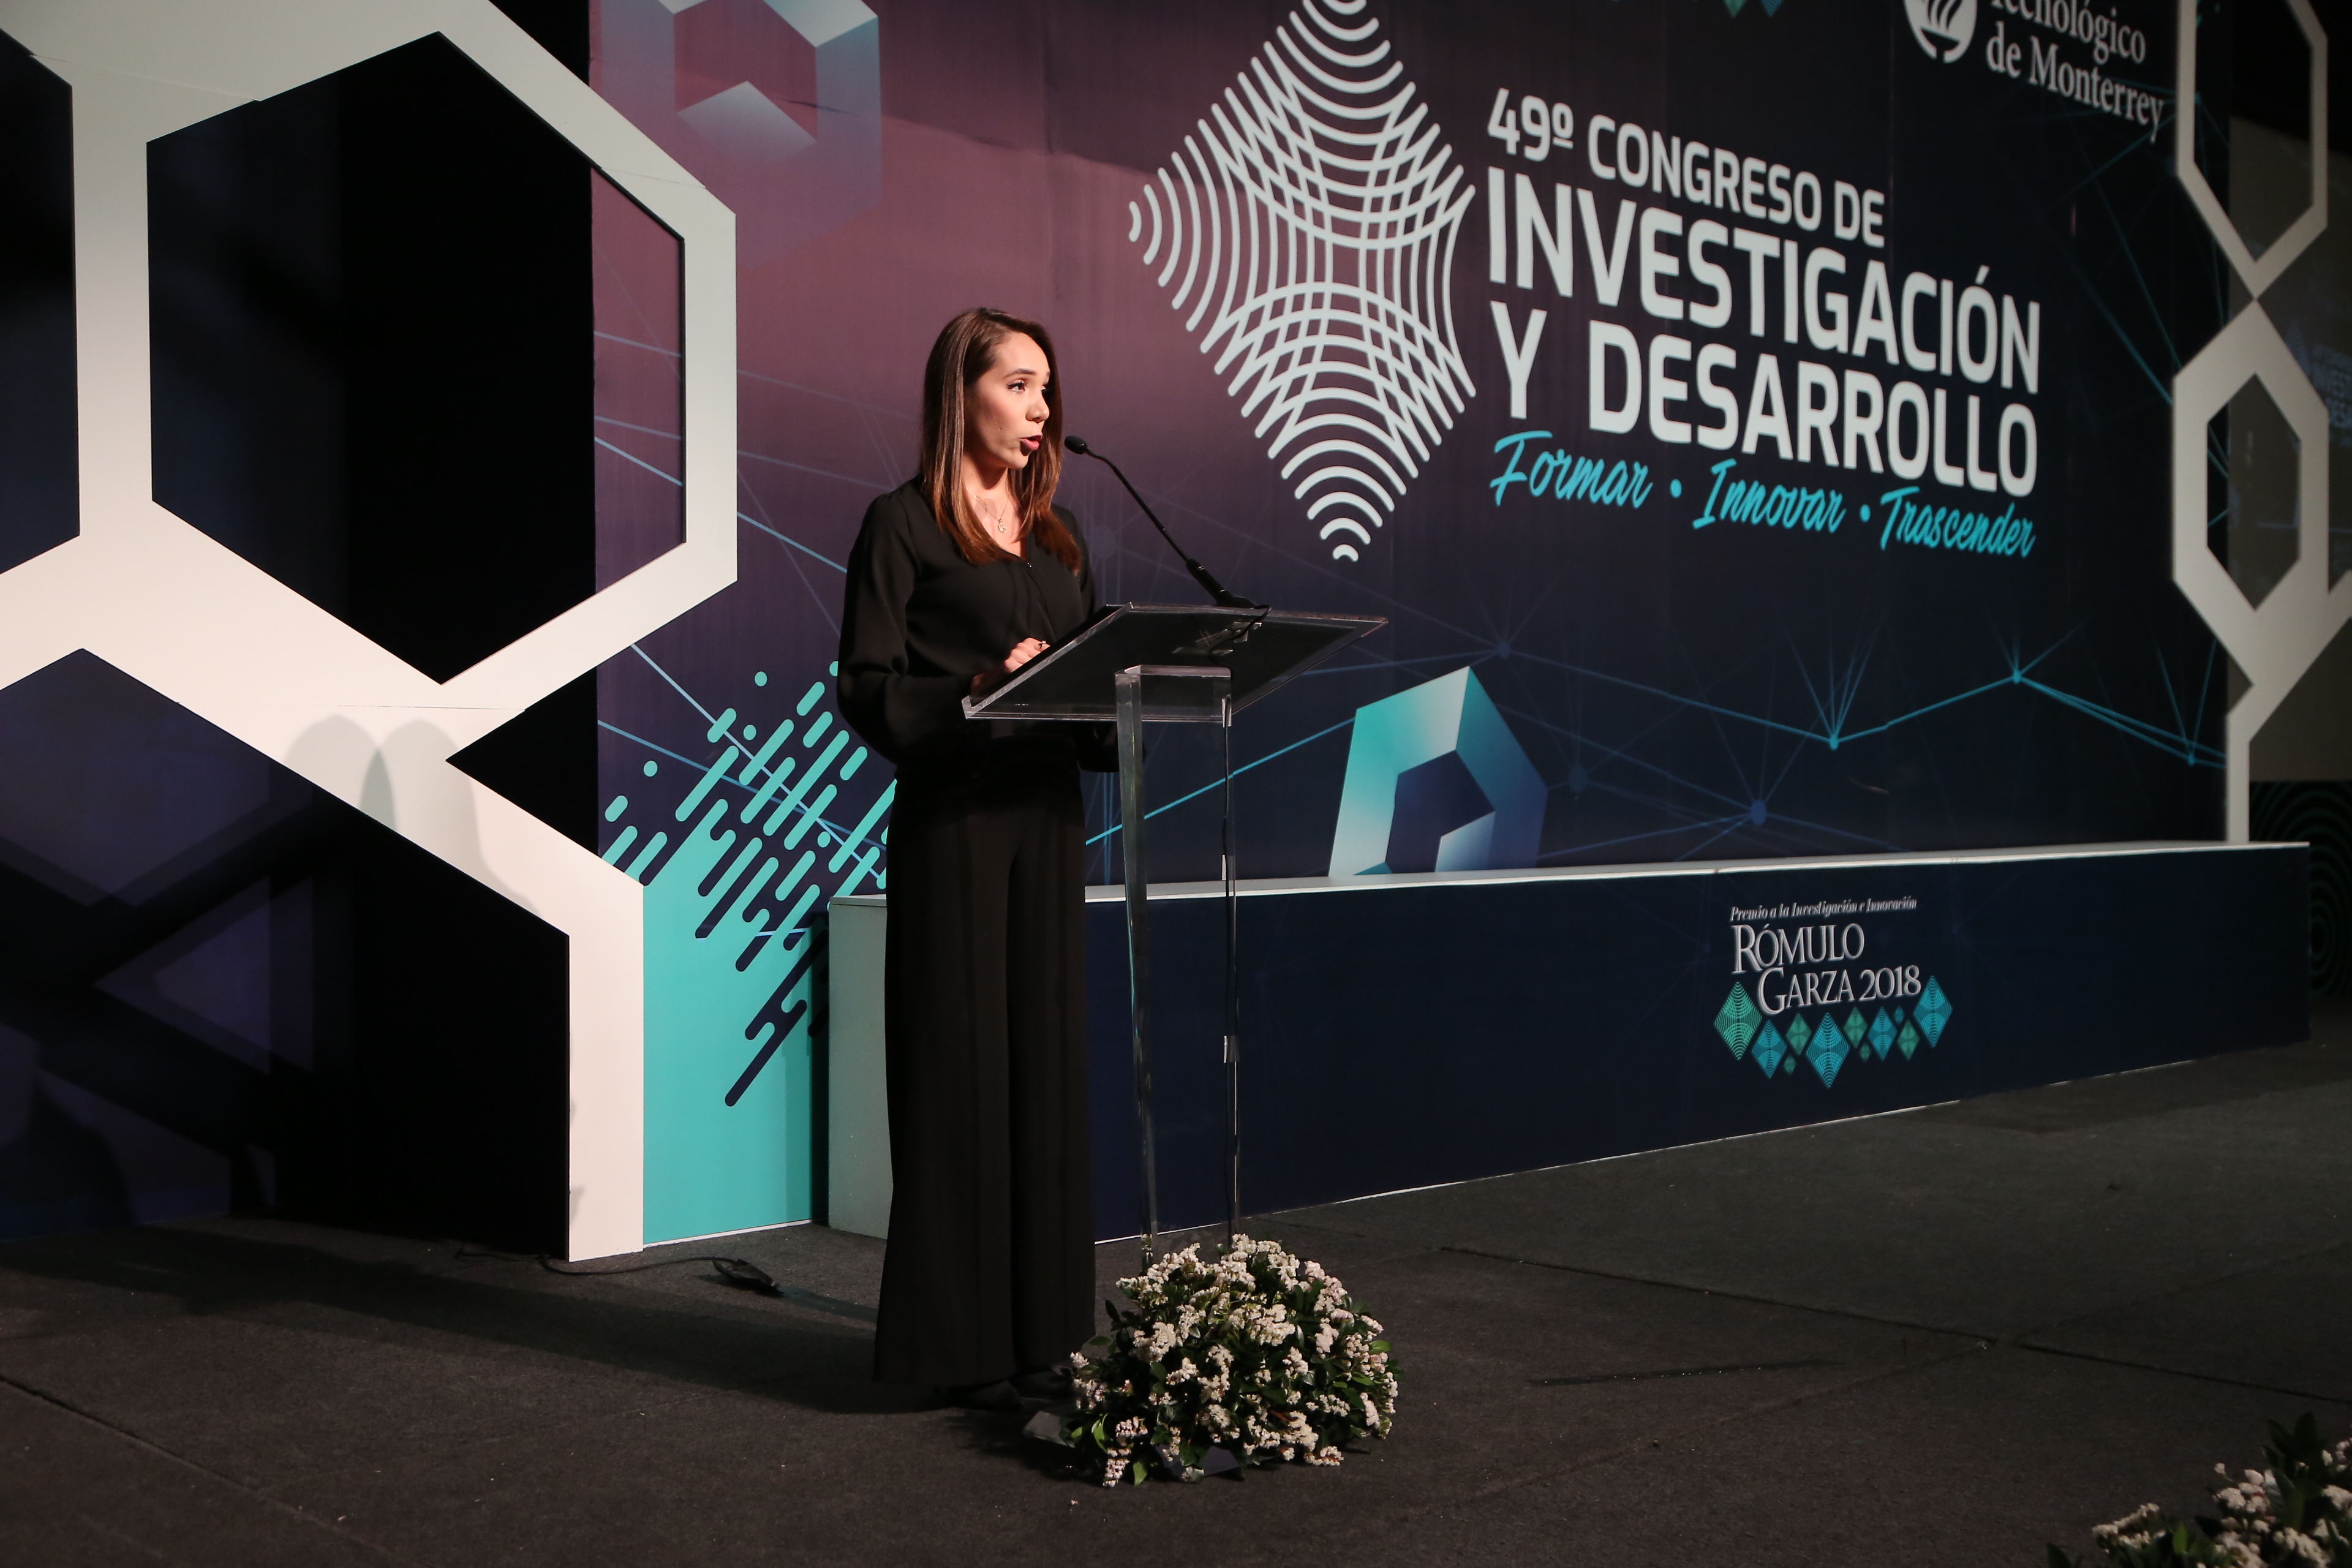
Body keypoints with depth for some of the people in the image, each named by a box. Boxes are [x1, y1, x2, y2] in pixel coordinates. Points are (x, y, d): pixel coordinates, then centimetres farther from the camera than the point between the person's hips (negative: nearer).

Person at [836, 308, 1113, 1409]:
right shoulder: (905, 525, -3)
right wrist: (979, 687, -21)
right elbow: (869, 693, -8)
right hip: (952, 822, -7)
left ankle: (1039, 1331, 17)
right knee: (960, 1067, -3)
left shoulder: (1058, 534, 17)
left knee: (1046, 1063, 8)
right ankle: (962, 1345, 6)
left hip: (1046, 814, 7)